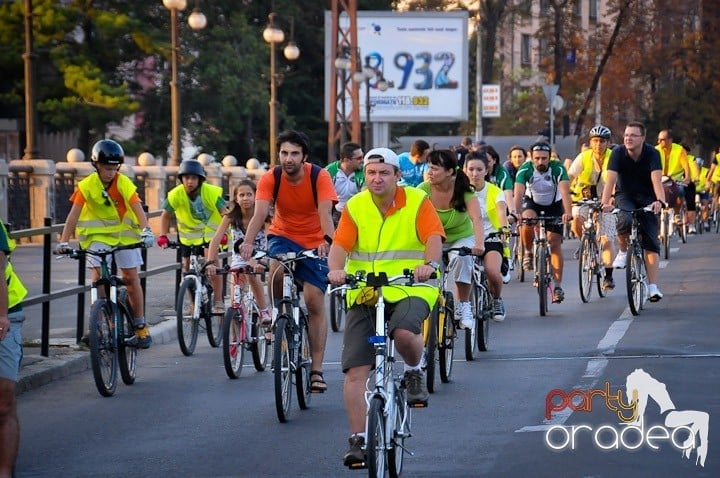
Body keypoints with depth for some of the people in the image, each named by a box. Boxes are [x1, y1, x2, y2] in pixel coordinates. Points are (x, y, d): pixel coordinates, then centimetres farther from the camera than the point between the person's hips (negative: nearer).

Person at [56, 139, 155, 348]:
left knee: (132, 278, 1)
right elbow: (73, 215, -17)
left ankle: (140, 326, 11)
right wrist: (64, 241, -25)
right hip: (97, 234, 0)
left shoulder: (124, 183, -15)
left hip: (124, 232, 0)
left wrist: (146, 231, -42)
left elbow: (137, 208, -24)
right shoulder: (87, 186, -15)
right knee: (98, 276, -14)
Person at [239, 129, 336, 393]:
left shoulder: (319, 177, -18)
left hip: (314, 243, -1)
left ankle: (316, 370, -2)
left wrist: (327, 240, -50)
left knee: (315, 302, -7)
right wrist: (248, 242, -46)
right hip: (283, 236, 1)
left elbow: (325, 213, -31)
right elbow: (260, 213, -27)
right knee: (276, 270, -34)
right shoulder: (270, 179, -15)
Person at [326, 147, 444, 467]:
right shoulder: (355, 207, 4)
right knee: (355, 370, -7)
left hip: (409, 289, -2)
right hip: (363, 294, 3)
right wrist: (336, 269, -28)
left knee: (404, 332, -35)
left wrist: (429, 264, -34)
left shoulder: (417, 201, -1)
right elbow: (340, 245, -6)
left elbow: (433, 237, -13)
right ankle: (358, 440, 0)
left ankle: (414, 372, 0)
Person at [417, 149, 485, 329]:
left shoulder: (463, 189, -21)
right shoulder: (424, 189, -18)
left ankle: (463, 307, -18)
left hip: (462, 237, -2)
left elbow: (476, 218, -33)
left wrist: (479, 244, -51)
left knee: (461, 259, -32)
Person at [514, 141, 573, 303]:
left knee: (555, 243, -9)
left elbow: (565, 191, -40)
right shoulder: (525, 170, -26)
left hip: (554, 205, 0)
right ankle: (528, 252, -6)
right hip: (532, 202, 0)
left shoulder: (558, 169, -28)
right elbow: (518, 193, -35)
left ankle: (558, 286, -5)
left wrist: (568, 212, -56)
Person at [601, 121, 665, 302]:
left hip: (646, 198, 0)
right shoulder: (618, 153, -17)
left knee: (651, 241, -10)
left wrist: (659, 201, -49)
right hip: (624, 196, 0)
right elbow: (610, 180, -27)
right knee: (625, 221, -34)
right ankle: (623, 251, -4)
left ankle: (653, 287, -12)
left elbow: (656, 180, -31)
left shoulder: (651, 153, -19)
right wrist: (606, 203, -43)